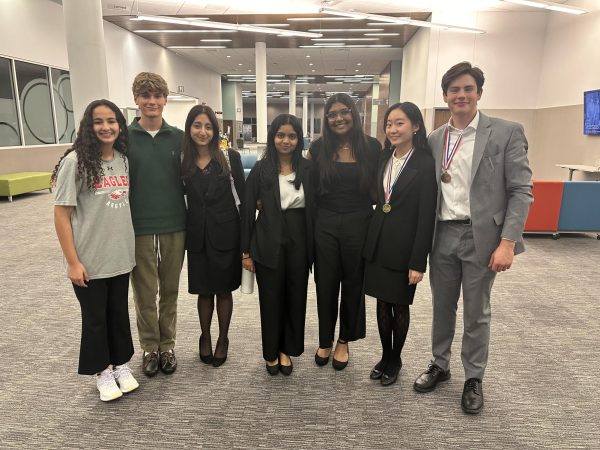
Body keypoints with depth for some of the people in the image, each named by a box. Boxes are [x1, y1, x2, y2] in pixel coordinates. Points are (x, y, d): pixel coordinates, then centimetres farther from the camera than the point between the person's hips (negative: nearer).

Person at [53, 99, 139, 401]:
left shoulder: (124, 159, 3)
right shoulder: (76, 161, -12)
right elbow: (61, 214, -11)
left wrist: (132, 246, 9)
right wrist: (73, 261, -13)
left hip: (121, 256, 4)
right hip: (89, 260, -4)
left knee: (119, 312, 17)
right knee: (95, 317, 12)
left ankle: (121, 365, 36)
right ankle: (102, 372, 32)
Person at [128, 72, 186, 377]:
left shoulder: (178, 137, 4)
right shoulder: (124, 137, -1)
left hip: (174, 227, 2)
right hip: (139, 229, -1)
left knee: (170, 291, 12)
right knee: (145, 293, 9)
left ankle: (167, 345, 29)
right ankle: (150, 348, 27)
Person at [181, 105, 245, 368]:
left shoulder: (230, 158, -6)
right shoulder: (183, 161, 1)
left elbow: (242, 196, -4)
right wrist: (185, 231, 0)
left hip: (225, 233, -2)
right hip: (197, 235, 2)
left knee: (224, 289, 10)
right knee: (203, 290, 13)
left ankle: (222, 340, 30)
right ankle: (205, 338, 34)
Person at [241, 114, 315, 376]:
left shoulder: (308, 169, 1)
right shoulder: (260, 170, -3)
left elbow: (314, 209, 3)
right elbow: (248, 211, -2)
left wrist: (314, 247, 0)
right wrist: (246, 251, -3)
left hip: (299, 242, 2)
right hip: (269, 243, -1)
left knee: (296, 296, 11)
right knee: (271, 299, 8)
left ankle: (287, 349, 30)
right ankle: (271, 352, 28)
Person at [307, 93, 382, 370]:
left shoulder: (371, 146, -2)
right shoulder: (319, 147, 0)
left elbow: (378, 186, 7)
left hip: (358, 224, 0)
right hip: (325, 224, 1)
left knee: (353, 284, 12)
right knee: (325, 284, 10)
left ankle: (344, 341, 33)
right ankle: (325, 341, 30)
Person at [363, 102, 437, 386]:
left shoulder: (426, 165, -12)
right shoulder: (385, 159, 7)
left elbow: (426, 216, -13)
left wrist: (418, 262, -15)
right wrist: (370, 239, 4)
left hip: (404, 246, -5)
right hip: (378, 242, 5)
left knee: (400, 305, 11)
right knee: (382, 304, 14)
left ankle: (395, 360, 32)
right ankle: (385, 356, 33)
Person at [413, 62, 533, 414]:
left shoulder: (507, 133, -4)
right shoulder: (434, 139, 7)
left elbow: (521, 191, -8)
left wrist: (507, 242, -15)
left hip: (482, 236, -3)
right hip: (443, 235, 4)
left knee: (477, 312, 10)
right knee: (442, 306, 15)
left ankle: (474, 379, 29)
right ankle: (440, 365, 35)